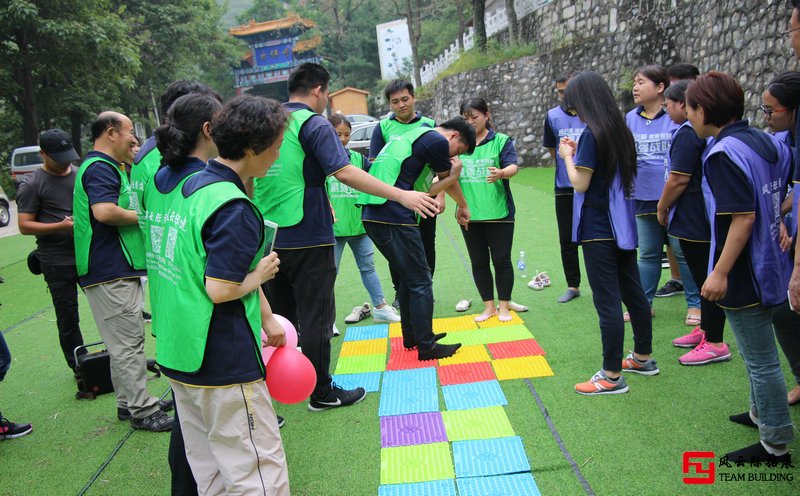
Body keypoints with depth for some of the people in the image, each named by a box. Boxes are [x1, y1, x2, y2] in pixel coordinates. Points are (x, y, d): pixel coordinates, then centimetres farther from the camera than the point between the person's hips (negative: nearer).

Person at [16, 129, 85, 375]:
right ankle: (78, 368, 18)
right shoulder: (32, 185, -4)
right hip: (57, 262, -4)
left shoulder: (81, 175, 11)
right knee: (68, 319, 5)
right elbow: (24, 225, -7)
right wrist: (62, 226, -20)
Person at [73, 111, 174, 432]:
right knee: (127, 343, -5)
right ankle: (142, 411, 2)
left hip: (118, 270, 11)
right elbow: (104, 212, -29)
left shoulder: (106, 167, 20)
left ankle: (129, 402, 27)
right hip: (111, 272, -11)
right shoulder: (100, 168, -14)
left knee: (126, 341, 17)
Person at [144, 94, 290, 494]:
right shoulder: (233, 208, -21)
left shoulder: (161, 181, 9)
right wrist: (260, 274, -4)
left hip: (176, 355, 9)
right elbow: (221, 290, -25)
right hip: (224, 363, -9)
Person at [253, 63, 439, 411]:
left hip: (269, 238, 7)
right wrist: (402, 195, -26)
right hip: (307, 238, -7)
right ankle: (322, 393, 14)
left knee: (278, 317, 19)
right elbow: (344, 172, -24)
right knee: (315, 317, 3)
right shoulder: (313, 124, -11)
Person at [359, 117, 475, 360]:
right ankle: (426, 347, 7)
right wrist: (463, 207, 27)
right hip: (394, 219, -10)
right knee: (421, 282, 0)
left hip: (373, 215, 10)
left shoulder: (415, 136, 26)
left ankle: (412, 336, 32)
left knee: (408, 278, 21)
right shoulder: (437, 140, -4)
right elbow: (448, 180, 10)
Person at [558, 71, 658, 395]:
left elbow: (580, 183, -16)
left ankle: (612, 376, 3)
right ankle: (643, 357, 32)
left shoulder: (592, 134, -16)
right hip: (621, 226, 9)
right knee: (633, 291, 17)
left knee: (607, 301, -4)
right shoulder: (620, 131, 10)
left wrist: (568, 156, -1)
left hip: (598, 228, -9)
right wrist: (578, 153, 11)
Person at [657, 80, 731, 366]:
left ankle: (715, 344, 5)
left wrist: (662, 208, -5)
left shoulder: (687, 134, -17)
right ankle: (705, 330, 32)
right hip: (708, 217, 10)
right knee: (706, 277, 19)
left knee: (706, 279, -3)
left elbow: (678, 180, -20)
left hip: (694, 220, -10)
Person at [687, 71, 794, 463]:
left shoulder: (724, 154, -21)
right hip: (768, 265, 10)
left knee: (760, 359, 3)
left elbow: (743, 217, -25)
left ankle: (775, 444, 15)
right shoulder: (765, 142, 6)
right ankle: (761, 413, 43)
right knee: (758, 351, 25)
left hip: (744, 273, -10)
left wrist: (720, 273, -22)